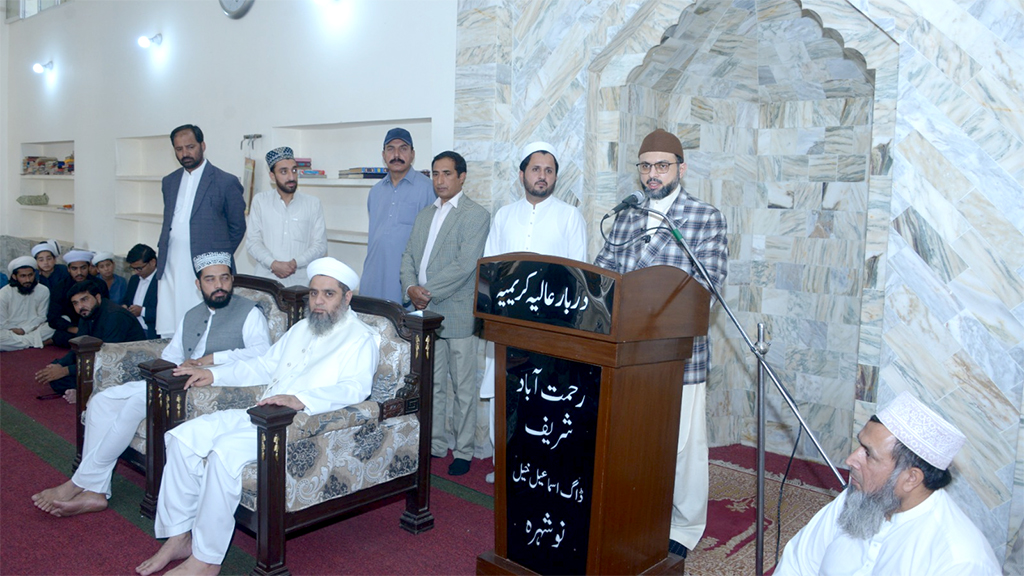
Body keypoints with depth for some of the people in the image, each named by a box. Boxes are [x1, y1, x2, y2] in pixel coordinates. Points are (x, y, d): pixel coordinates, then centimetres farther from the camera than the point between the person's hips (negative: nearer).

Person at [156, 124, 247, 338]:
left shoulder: (226, 182, -2)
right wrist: (163, 255, 16)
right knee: (170, 335, 3)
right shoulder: (169, 181, 16)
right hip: (170, 270, 6)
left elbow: (237, 227, 4)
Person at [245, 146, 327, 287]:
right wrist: (273, 264, -13)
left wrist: (295, 263, -12)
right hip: (266, 280, 0)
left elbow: (320, 245, 2)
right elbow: (252, 241, 3)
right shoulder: (260, 201, 7)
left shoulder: (313, 203, 6)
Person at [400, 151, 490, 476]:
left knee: (463, 388, 4)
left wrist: (428, 292, -16)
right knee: (431, 384, 14)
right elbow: (409, 255, 13)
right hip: (425, 313, 7)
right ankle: (435, 445, 26)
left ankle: (463, 451, 15)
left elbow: (465, 264, -16)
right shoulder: (425, 214, 17)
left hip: (457, 314, -6)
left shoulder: (476, 215, -6)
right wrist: (410, 288, -6)